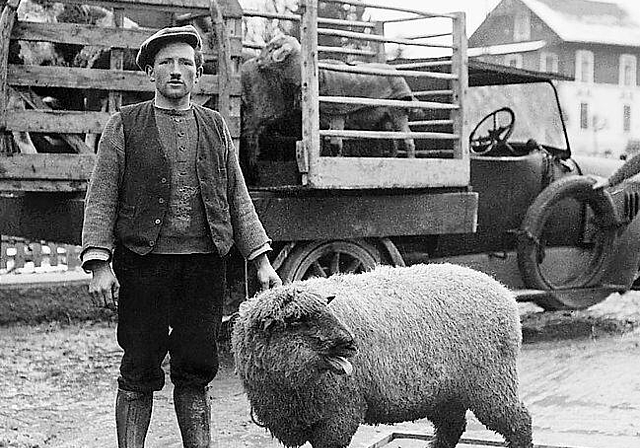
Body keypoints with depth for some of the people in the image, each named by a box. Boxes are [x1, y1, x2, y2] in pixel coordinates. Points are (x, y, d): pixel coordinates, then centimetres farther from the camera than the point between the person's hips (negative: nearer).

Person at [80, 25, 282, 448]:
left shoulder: (215, 127, 15)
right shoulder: (124, 125, 5)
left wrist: (261, 261, 9)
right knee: (139, 372, 1)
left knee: (196, 370, 6)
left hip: (204, 264, 3)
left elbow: (238, 198, 15)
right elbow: (101, 198, 0)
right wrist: (99, 264, -10)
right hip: (143, 263, -2)